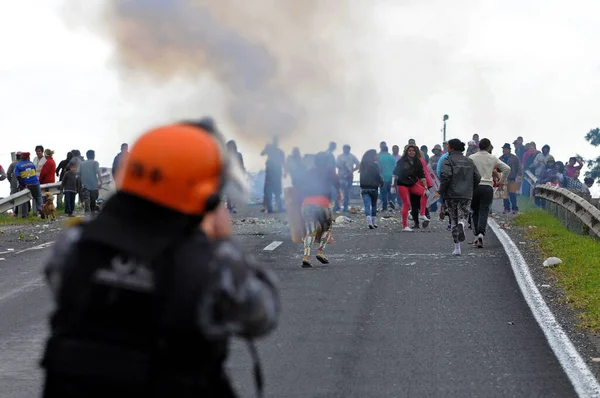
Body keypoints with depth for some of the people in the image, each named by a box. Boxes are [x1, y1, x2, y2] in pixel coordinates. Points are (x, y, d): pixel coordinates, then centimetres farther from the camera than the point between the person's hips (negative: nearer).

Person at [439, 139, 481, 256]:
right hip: (466, 195, 3)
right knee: (463, 216, 7)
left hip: (452, 195, -3)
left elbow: (446, 176, -18)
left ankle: (457, 248, 6)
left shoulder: (448, 160, -5)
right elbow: (477, 177, 8)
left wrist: (441, 191, -6)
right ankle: (461, 225, -31)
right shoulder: (469, 161, 11)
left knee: (454, 220, 7)